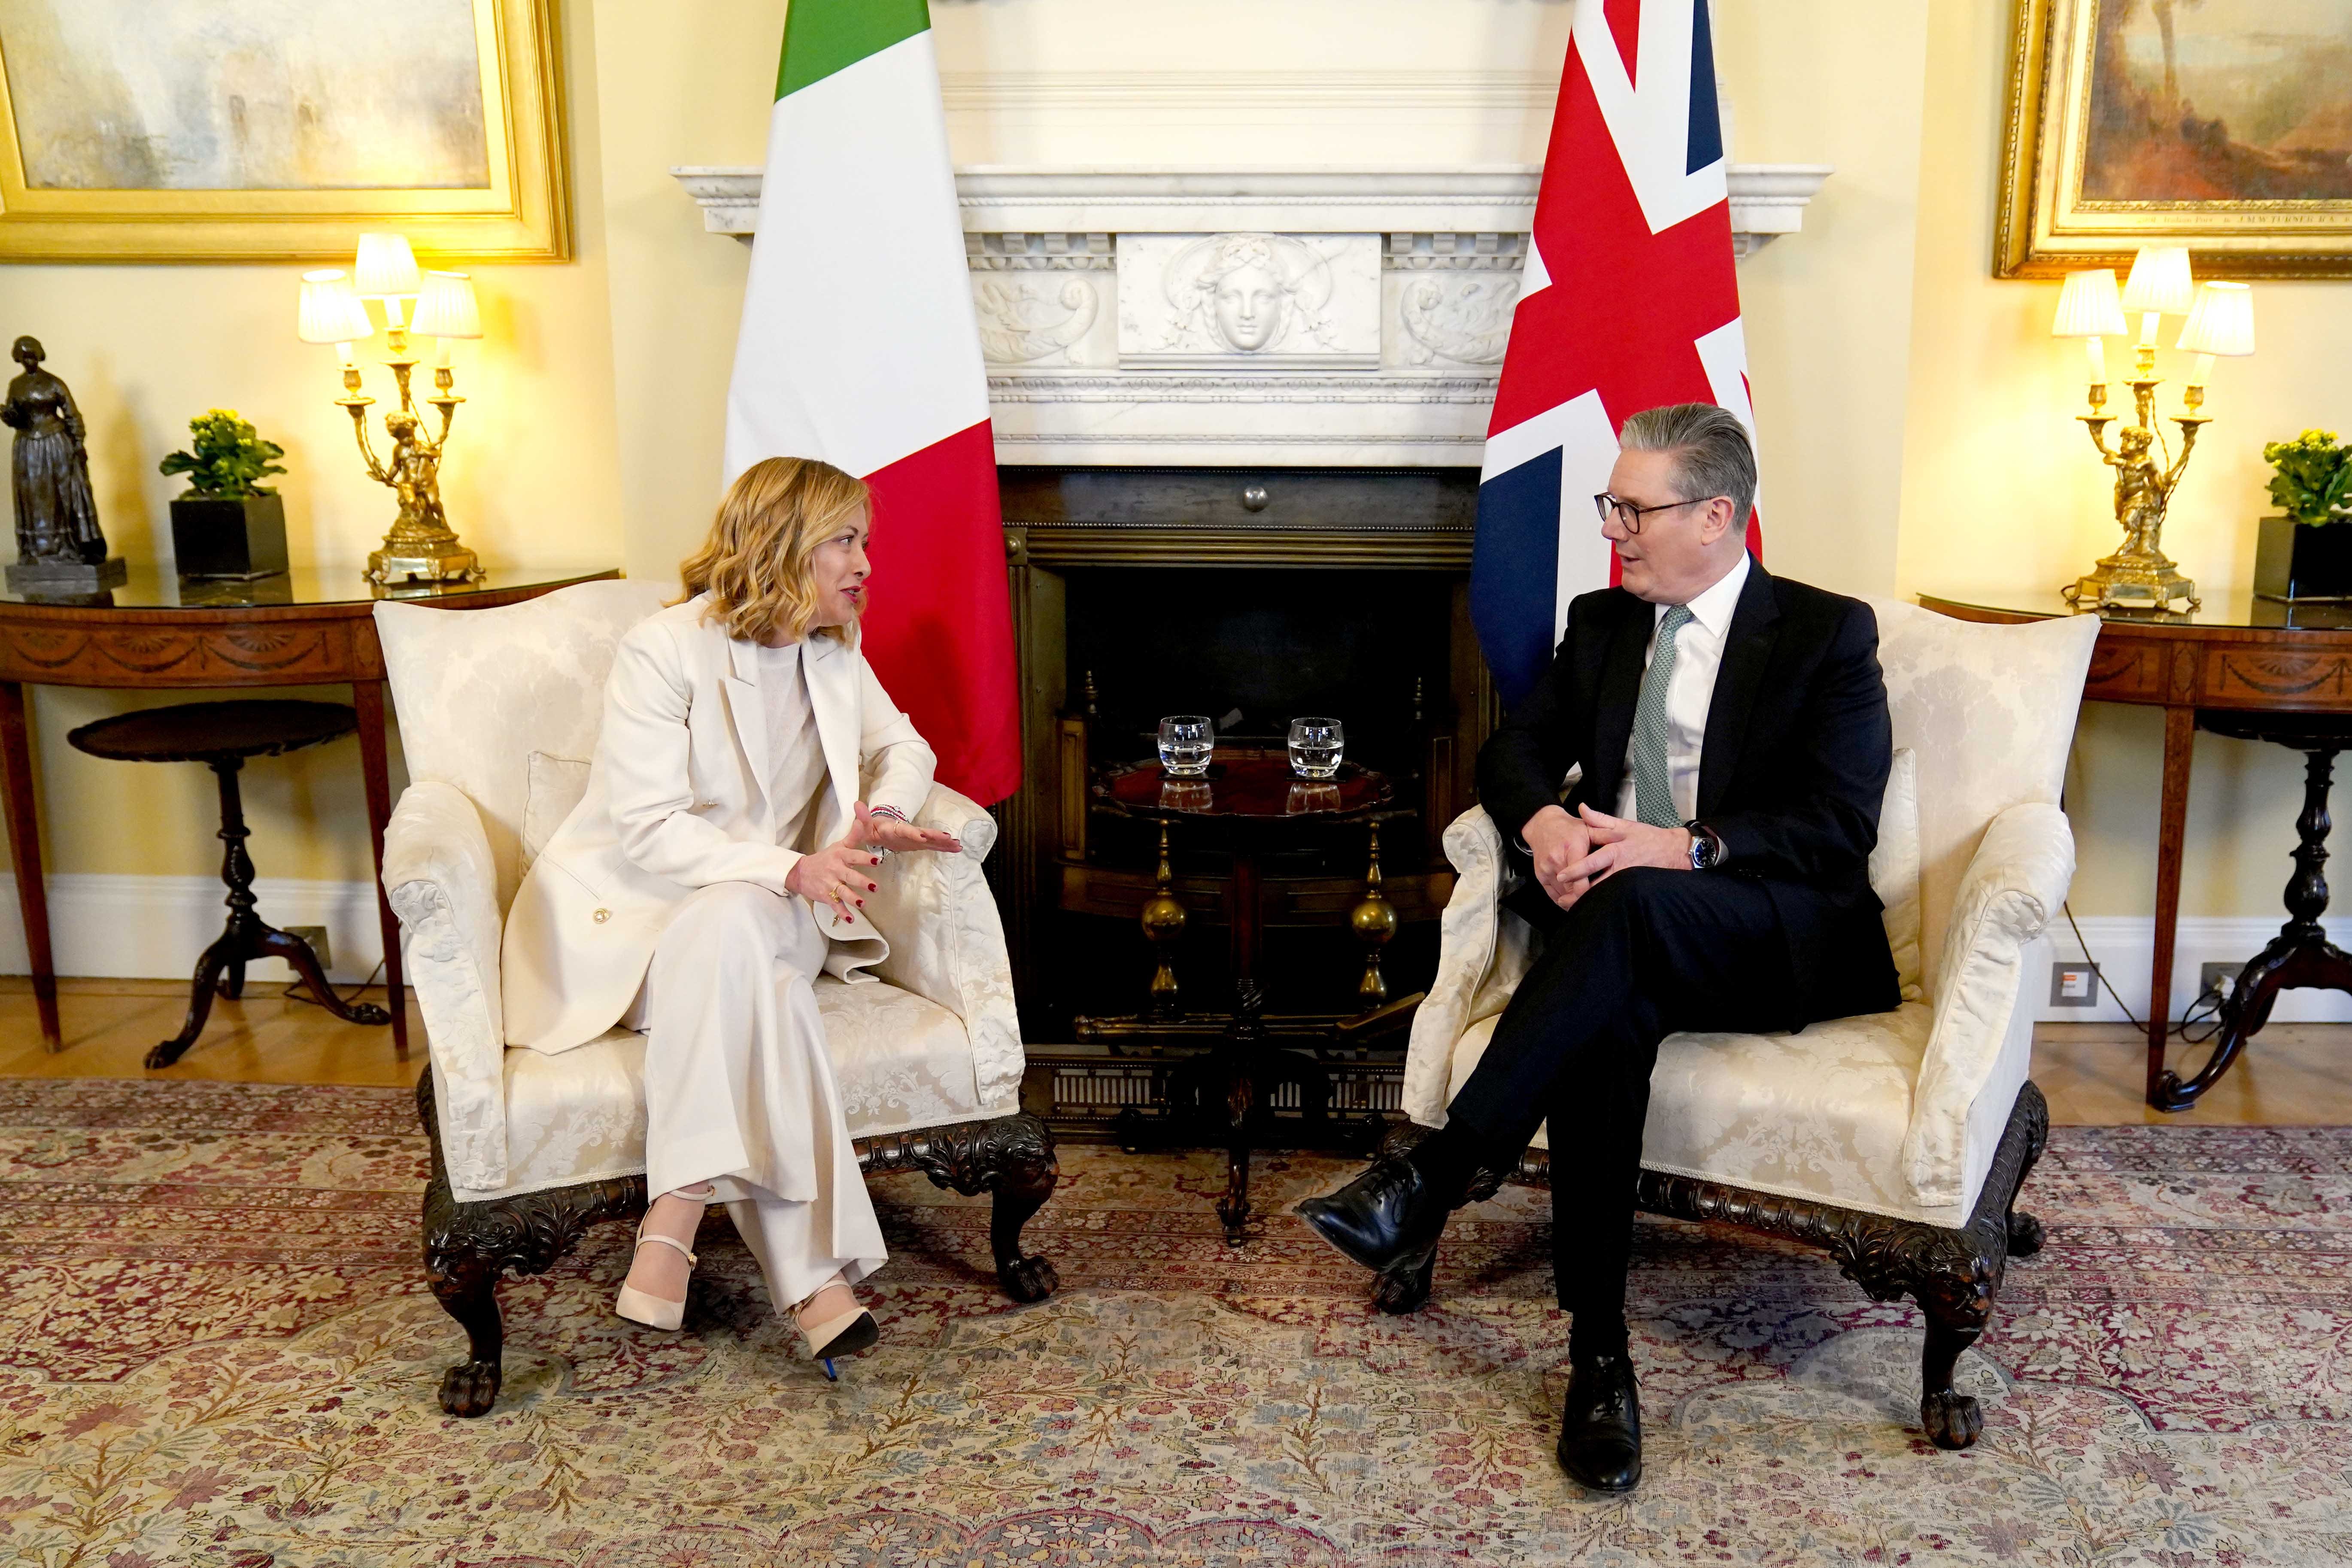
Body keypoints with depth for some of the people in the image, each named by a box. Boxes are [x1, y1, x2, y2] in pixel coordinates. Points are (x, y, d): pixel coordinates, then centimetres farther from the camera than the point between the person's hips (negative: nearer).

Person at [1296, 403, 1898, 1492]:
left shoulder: (1828, 634, 4)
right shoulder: (1602, 623, 19)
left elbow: (1840, 827, -6)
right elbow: (1514, 750, 13)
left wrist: (1687, 849, -22)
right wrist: (1545, 822, -11)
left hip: (1783, 941, -3)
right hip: (1625, 931, 4)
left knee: (1632, 905, -38)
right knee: (1606, 1010, -34)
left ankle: (1428, 1183, -40)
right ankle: (1597, 1353, -30)